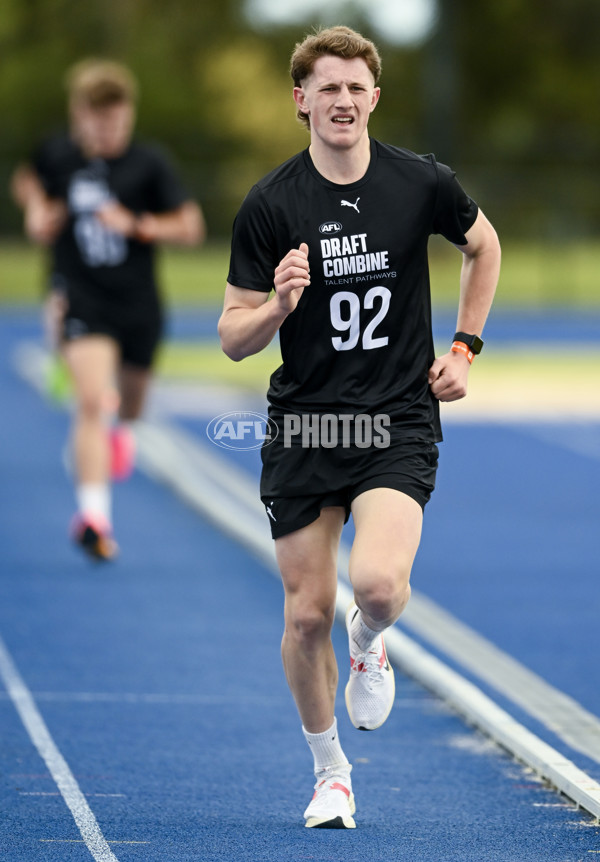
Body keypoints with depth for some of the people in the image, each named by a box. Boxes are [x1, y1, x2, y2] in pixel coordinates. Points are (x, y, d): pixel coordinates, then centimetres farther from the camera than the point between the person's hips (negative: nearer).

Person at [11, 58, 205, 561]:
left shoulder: (149, 163, -8)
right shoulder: (58, 155, -3)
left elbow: (191, 227, -7)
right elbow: (27, 180, 21)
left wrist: (136, 224, -20)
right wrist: (37, 209, 0)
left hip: (136, 303, 2)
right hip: (80, 298, -2)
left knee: (131, 401, 20)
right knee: (91, 399, -22)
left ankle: (119, 425, 61)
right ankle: (94, 513, -28)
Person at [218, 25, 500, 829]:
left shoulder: (422, 183, -3)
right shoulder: (269, 205, -6)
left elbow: (483, 245, 19)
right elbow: (233, 339, -3)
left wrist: (464, 348, 12)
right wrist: (278, 303, -24)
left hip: (399, 423, -1)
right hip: (303, 425, 1)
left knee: (379, 582, -24)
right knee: (306, 613, 2)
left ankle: (368, 644, 14)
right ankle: (330, 770, 25)